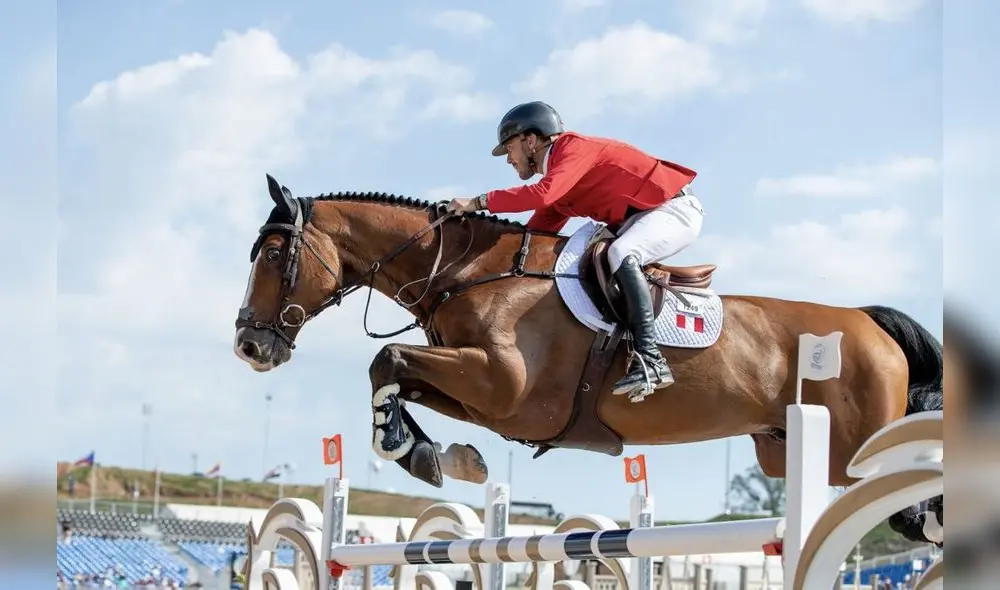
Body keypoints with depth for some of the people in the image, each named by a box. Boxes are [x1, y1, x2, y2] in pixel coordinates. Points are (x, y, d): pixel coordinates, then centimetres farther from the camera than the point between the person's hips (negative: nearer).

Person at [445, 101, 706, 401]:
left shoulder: (573, 147, -15)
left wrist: (479, 202, -28)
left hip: (675, 209, -10)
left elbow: (543, 194, -32)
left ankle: (650, 359, -41)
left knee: (620, 254, -33)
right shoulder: (554, 177, 13)